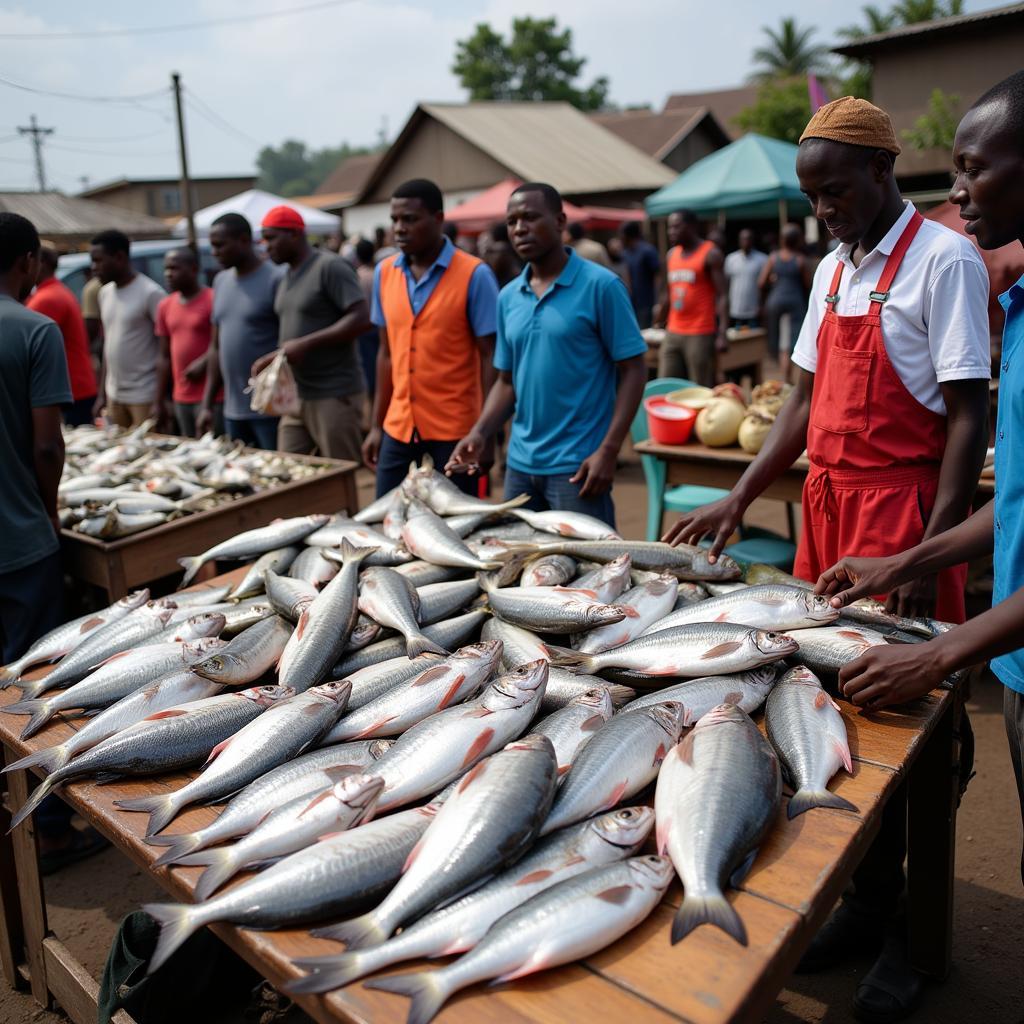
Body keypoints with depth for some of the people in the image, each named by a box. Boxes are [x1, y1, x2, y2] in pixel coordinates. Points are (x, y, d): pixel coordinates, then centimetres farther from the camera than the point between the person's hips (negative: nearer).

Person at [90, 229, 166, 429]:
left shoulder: (151, 293, -11)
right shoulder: (105, 293, 11)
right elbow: (108, 345, 17)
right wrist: (101, 394, 14)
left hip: (145, 397, -7)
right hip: (114, 395, 7)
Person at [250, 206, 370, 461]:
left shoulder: (329, 267, -10)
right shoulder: (286, 278, 17)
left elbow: (360, 318, -18)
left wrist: (306, 344, -20)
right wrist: (272, 358, 5)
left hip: (335, 396, -8)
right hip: (297, 396, 8)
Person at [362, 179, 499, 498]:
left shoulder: (474, 275, -9)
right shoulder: (384, 273, 6)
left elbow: (490, 357, -8)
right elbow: (387, 352, 12)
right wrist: (376, 425, 11)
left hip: (455, 432, -4)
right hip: (398, 430, 5)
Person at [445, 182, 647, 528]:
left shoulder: (600, 285, -8)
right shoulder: (508, 297, 9)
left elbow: (632, 371, -8)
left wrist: (608, 450, -16)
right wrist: (480, 433, -3)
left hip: (577, 465, -6)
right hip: (520, 464, 6)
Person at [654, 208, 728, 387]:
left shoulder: (710, 254, -4)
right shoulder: (672, 255, 15)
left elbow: (722, 295, -10)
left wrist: (722, 333, -20)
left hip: (701, 334, -6)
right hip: (673, 334, 6)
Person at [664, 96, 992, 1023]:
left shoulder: (943, 261, -8)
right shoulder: (833, 269, 14)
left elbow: (971, 418, -12)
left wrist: (932, 553, -19)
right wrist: (737, 501, 6)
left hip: (902, 511, -7)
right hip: (828, 505, 7)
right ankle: (869, 898, 27)